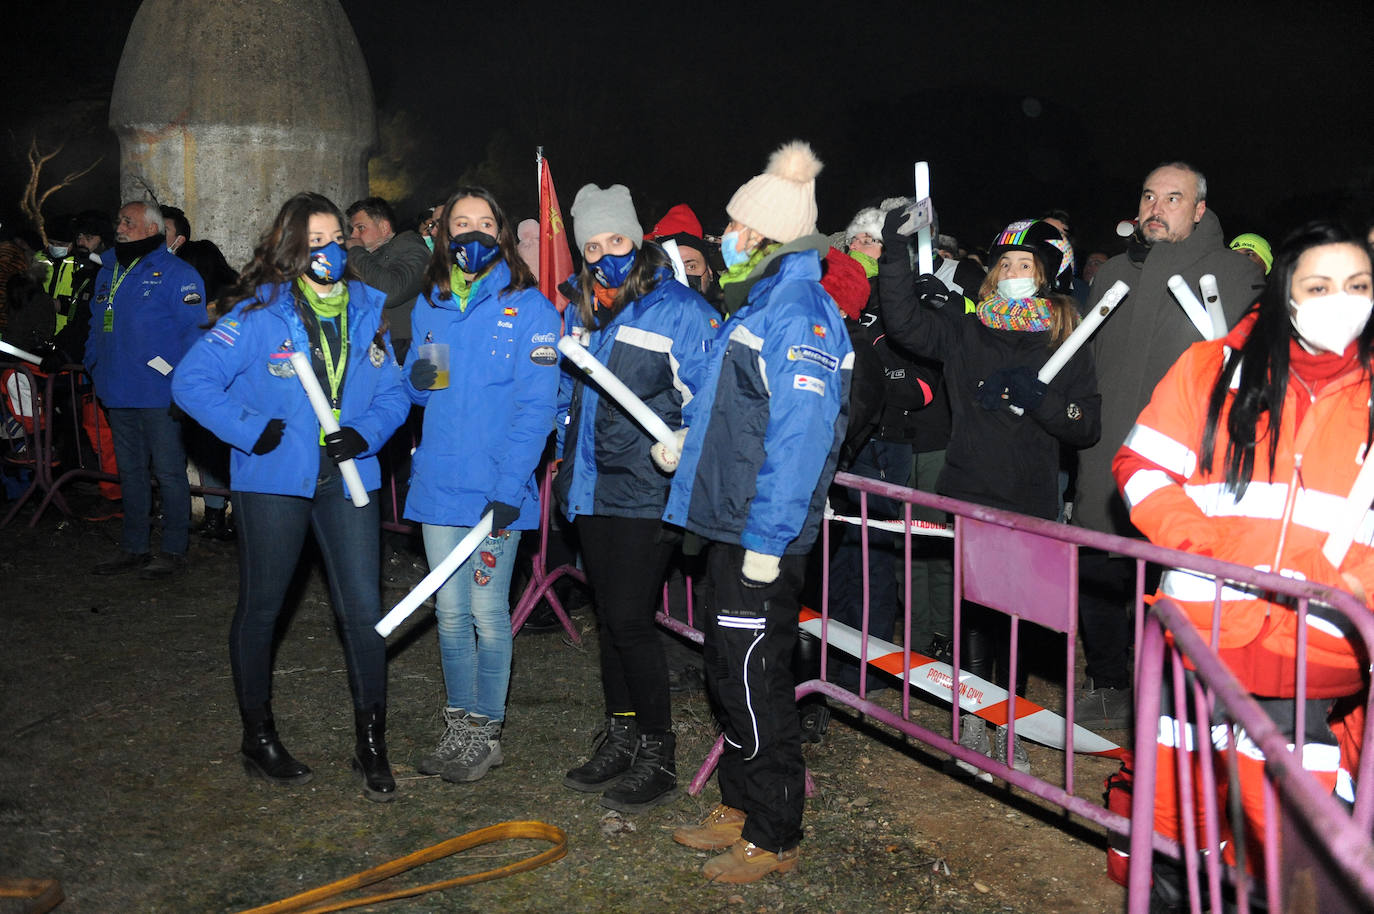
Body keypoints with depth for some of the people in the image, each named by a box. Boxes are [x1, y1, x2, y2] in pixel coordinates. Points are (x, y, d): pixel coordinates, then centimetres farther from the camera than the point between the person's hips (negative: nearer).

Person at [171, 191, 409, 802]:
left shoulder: (366, 311, 5)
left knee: (364, 611, 0)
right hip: (274, 482, -3)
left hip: (347, 479, 3)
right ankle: (258, 739, 29)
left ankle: (371, 746, 14)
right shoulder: (259, 314, -8)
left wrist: (366, 432, -8)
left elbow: (393, 392, 10)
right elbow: (191, 380, -10)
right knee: (260, 608, 11)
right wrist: (251, 431, -15)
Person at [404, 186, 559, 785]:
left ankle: (486, 733, 19)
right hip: (438, 484, 5)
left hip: (495, 488, -5)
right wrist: (418, 379, -6)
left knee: (488, 613, 4)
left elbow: (535, 407, -11)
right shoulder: (428, 307, 10)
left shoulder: (528, 308, -5)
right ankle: (459, 728, 25)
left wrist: (508, 490, -19)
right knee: (450, 612, 12)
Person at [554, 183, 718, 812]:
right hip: (591, 488, 7)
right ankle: (621, 739, 29)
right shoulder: (579, 312, 12)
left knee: (629, 620, -8)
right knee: (609, 617, 15)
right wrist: (566, 449, 17)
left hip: (645, 492, -7)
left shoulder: (681, 309, -9)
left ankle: (658, 757, 7)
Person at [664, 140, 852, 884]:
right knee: (728, 673, 18)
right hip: (730, 522, 10)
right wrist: (689, 442, 22)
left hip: (761, 535, -10)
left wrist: (767, 538, -26)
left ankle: (773, 838, 15)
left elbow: (801, 434, -25)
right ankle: (740, 808, 33)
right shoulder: (759, 303, 15)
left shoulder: (799, 312, -18)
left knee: (755, 684, 0)